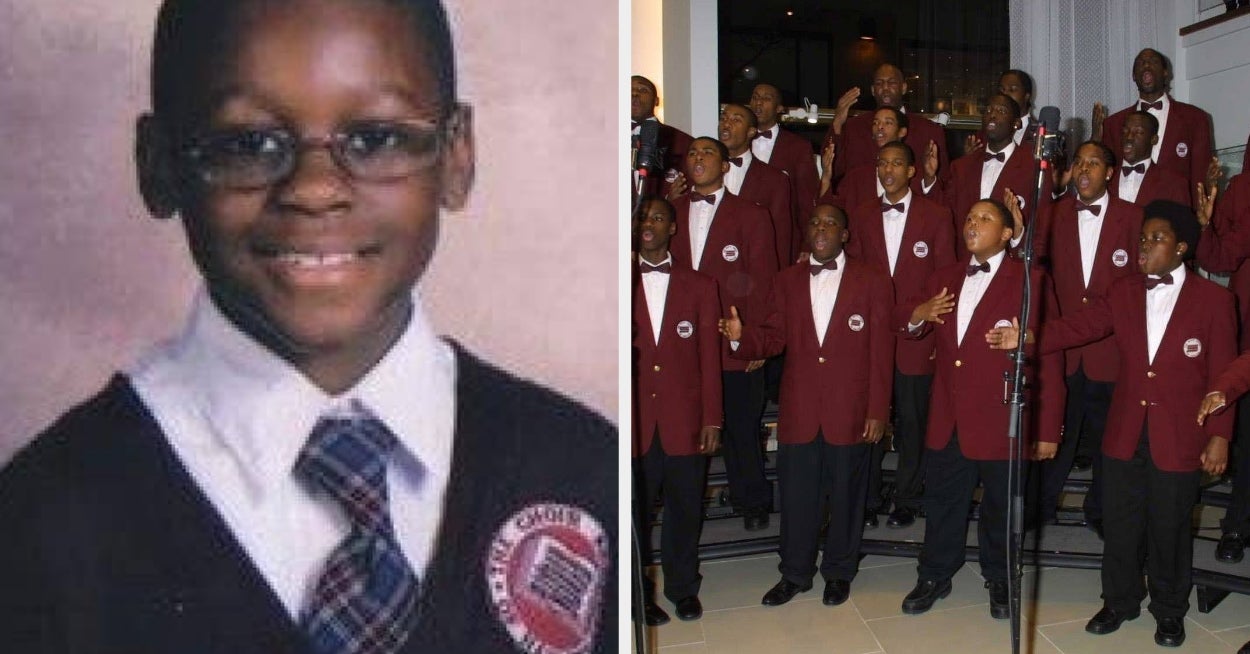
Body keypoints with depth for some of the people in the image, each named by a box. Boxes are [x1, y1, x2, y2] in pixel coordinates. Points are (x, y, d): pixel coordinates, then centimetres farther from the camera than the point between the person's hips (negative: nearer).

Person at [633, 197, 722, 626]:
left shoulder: (700, 287, 6)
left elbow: (710, 358, 5)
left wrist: (712, 419, 1)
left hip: (684, 423, 1)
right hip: (635, 423, -1)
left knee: (685, 511, 11)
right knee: (635, 514, 7)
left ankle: (683, 586, 30)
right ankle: (639, 594, 24)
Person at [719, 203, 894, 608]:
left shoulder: (872, 282, 1)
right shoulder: (787, 281, 9)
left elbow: (881, 352, -2)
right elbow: (774, 338, 6)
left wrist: (877, 412, -6)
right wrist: (742, 335, -16)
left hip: (850, 413, -2)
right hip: (798, 411, 2)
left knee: (845, 495, 10)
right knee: (796, 496, 9)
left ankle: (839, 572, 29)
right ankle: (795, 573, 26)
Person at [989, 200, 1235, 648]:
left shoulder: (1213, 299, -5)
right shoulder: (1124, 292, 5)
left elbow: (1222, 374, -5)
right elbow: (1079, 326, -8)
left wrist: (1219, 436, -8)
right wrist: (1029, 337, -25)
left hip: (1179, 439, -3)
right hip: (1124, 434, 3)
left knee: (1170, 529, 10)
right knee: (1120, 525, 14)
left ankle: (1169, 610, 30)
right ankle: (1120, 600, 33)